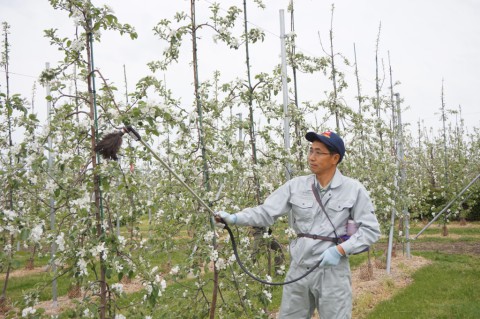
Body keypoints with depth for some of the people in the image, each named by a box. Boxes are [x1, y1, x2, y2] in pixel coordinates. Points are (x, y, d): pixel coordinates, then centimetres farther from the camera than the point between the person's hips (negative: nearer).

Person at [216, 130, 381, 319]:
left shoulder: (353, 189, -7)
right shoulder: (295, 186, -1)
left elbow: (371, 229, -5)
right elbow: (266, 213, -4)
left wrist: (340, 250, -16)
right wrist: (234, 218, -18)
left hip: (332, 271, -3)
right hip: (299, 269, 3)